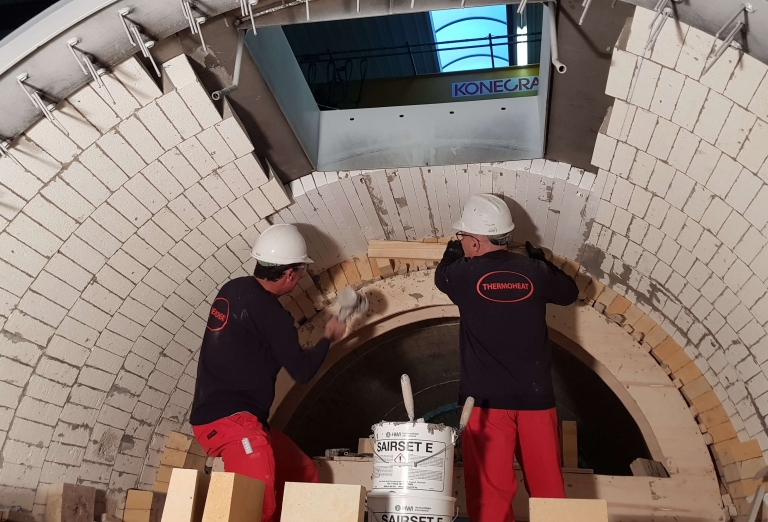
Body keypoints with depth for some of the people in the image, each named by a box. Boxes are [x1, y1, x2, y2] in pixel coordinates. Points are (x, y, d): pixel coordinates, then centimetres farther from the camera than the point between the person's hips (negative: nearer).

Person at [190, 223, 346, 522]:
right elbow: (302, 371, -8)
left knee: (305, 474, 15)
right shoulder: (269, 312, -17)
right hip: (229, 420, -10)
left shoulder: (235, 289, 10)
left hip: (236, 417, 10)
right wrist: (329, 337, 8)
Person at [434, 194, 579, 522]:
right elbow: (569, 292, 23)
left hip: (486, 399, -3)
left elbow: (441, 276, 20)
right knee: (548, 491, 11)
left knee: (490, 494, 2)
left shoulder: (465, 273, -4)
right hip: (536, 398, 3)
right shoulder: (535, 272, 2)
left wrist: (453, 250, 40)